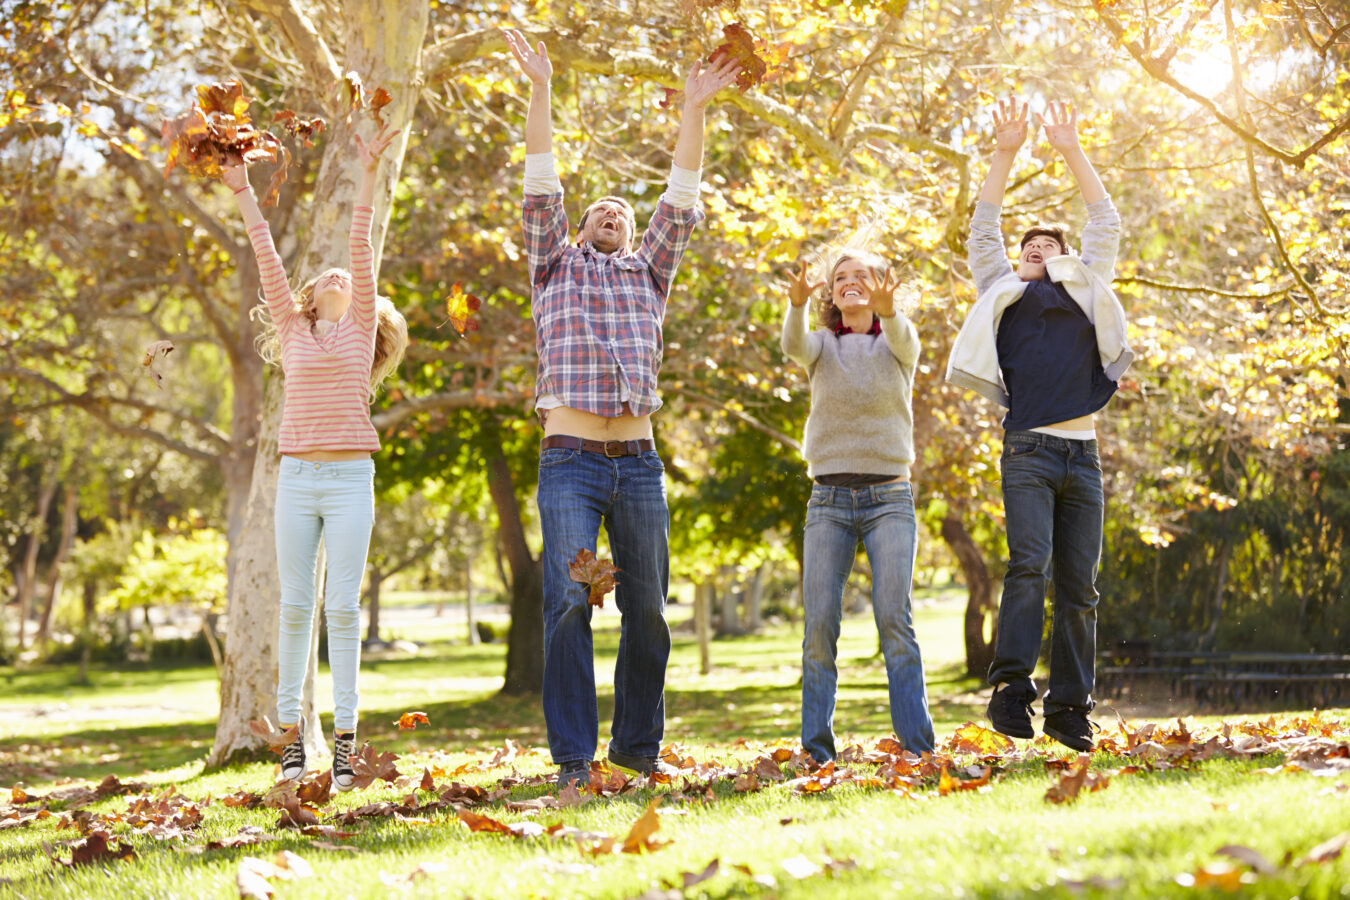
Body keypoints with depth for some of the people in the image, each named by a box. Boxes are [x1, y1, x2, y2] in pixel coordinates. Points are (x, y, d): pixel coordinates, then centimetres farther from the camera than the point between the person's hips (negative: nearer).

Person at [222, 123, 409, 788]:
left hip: (350, 478, -2)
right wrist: (243, 193, 13)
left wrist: (368, 176, -2)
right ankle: (291, 732, 6)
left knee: (343, 606, -3)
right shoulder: (294, 332, 15)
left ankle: (344, 737, -1)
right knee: (295, 605, 1)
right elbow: (267, 259, 14)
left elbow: (362, 249, 4)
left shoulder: (361, 328, 10)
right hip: (296, 477, 2)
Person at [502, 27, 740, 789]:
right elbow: (542, 189, 7)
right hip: (570, 462, -3)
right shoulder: (557, 269, 17)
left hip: (639, 463, 3)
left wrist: (695, 111, 6)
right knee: (569, 603, -12)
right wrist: (541, 91, -1)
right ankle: (574, 756, -10)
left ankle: (640, 748, 12)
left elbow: (682, 201, 14)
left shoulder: (648, 275, 21)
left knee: (648, 608, 3)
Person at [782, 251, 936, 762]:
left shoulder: (898, 344, 9)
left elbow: (904, 339, -17)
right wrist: (797, 305, -36)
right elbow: (794, 346, -13)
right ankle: (817, 747, -2)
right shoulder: (822, 346, 11)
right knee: (819, 621, -7)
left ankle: (918, 743, -10)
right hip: (829, 500, 1)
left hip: (889, 498, -1)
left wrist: (886, 310, -41)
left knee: (894, 617, -12)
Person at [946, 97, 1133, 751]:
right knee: (1030, 564, -21)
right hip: (1029, 451, -3)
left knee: (1078, 586, 0)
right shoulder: (1004, 294, 18)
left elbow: (1106, 225, 20)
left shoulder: (1086, 292, 23)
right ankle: (1011, 686, -28)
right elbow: (982, 232, 12)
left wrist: (1072, 152, 18)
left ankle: (1070, 708, 2)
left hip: (1083, 454, 3)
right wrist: (1004, 155, 7)